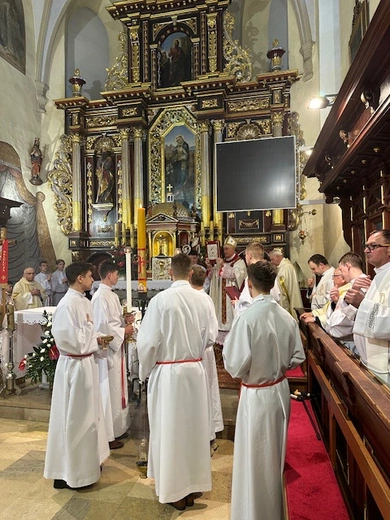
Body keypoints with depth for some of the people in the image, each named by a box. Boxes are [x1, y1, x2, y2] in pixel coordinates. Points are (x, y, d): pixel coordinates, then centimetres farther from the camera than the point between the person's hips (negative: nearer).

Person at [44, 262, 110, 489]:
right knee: (74, 419, 4)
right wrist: (88, 326, -13)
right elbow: (70, 339, -25)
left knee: (88, 414, 21)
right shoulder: (67, 305, -22)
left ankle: (86, 461, 40)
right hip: (74, 366, -9)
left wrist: (97, 338, 1)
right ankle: (67, 472, 22)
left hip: (88, 362, 9)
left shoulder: (85, 302, 7)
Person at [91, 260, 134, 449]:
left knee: (117, 389, 19)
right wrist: (123, 331, -14)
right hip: (107, 349, -10)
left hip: (116, 346, 10)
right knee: (108, 391, 2)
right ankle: (107, 435, 16)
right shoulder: (100, 297, -19)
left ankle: (117, 427, 35)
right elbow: (102, 326, -23)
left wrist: (124, 319, 1)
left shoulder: (112, 295, 10)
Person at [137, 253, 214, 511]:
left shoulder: (160, 300, -17)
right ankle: (193, 484, 36)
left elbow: (148, 341, -14)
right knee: (194, 427, 19)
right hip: (196, 370, 4)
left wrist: (145, 370, 4)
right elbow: (209, 339, 1)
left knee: (170, 430, 13)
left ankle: (176, 491, 28)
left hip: (168, 372, -4)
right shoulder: (201, 299, -7)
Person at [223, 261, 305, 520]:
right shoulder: (287, 317, -8)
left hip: (257, 395, -6)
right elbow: (297, 357, 0)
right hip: (281, 390, 6)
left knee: (256, 461, 14)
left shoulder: (247, 318, -25)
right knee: (275, 456, 26)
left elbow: (236, 366, -24)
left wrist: (228, 345, -6)